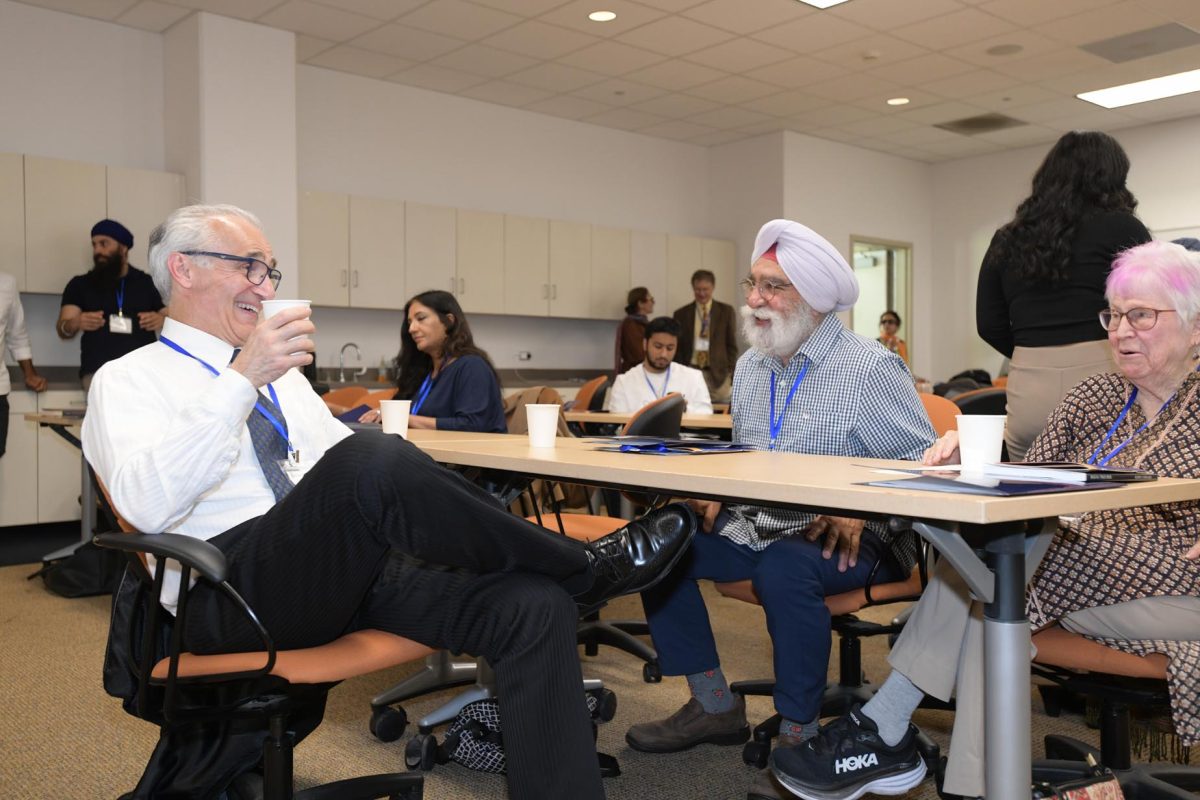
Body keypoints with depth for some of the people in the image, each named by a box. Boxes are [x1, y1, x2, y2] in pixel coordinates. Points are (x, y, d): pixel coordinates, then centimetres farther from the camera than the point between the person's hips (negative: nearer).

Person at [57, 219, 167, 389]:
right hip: (99, 371, 0)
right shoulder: (80, 285, 14)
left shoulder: (149, 283, 13)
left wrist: (163, 321, -10)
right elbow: (62, 330, 6)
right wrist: (76, 323, -17)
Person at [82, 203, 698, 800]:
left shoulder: (281, 377, 26)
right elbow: (145, 503, -13)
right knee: (372, 459, -35)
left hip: (353, 565, 6)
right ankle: (585, 569, -15)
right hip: (235, 591, -6)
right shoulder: (128, 380, 6)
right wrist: (242, 379, -20)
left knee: (534, 605, -19)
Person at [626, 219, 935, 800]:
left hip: (842, 539, -7)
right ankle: (714, 706, 5)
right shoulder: (750, 366, 12)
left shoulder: (869, 369, -11)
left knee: (783, 568, -37)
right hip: (757, 527, 7)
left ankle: (800, 736, -16)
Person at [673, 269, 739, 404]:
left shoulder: (726, 312, 6)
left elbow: (732, 345, 7)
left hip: (718, 374, 0)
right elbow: (677, 348, 9)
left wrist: (730, 374, -1)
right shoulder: (681, 314, 7)